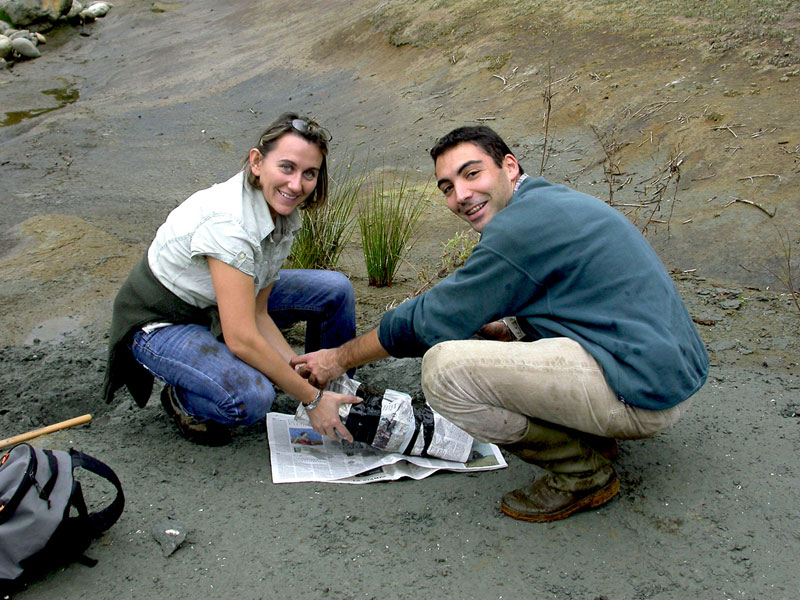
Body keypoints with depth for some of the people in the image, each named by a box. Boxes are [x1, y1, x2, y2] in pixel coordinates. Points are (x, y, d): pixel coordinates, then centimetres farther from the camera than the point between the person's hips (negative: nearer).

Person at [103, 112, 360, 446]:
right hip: (160, 322, -8)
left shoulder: (282, 212, -9)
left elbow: (258, 312, -5)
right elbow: (242, 340, -36)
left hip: (220, 302, 8)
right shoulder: (229, 221, -35)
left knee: (336, 290, -2)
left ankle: (337, 390, 18)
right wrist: (312, 400, -27)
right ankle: (182, 398, -1)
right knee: (251, 398, -34)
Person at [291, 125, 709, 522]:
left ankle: (582, 473, -3)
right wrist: (499, 328, 9)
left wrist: (340, 358, 5)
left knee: (444, 368, -20)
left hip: (644, 394, -10)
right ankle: (592, 433, 16)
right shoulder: (555, 201, 14)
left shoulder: (519, 227, -16)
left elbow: (430, 322, -8)